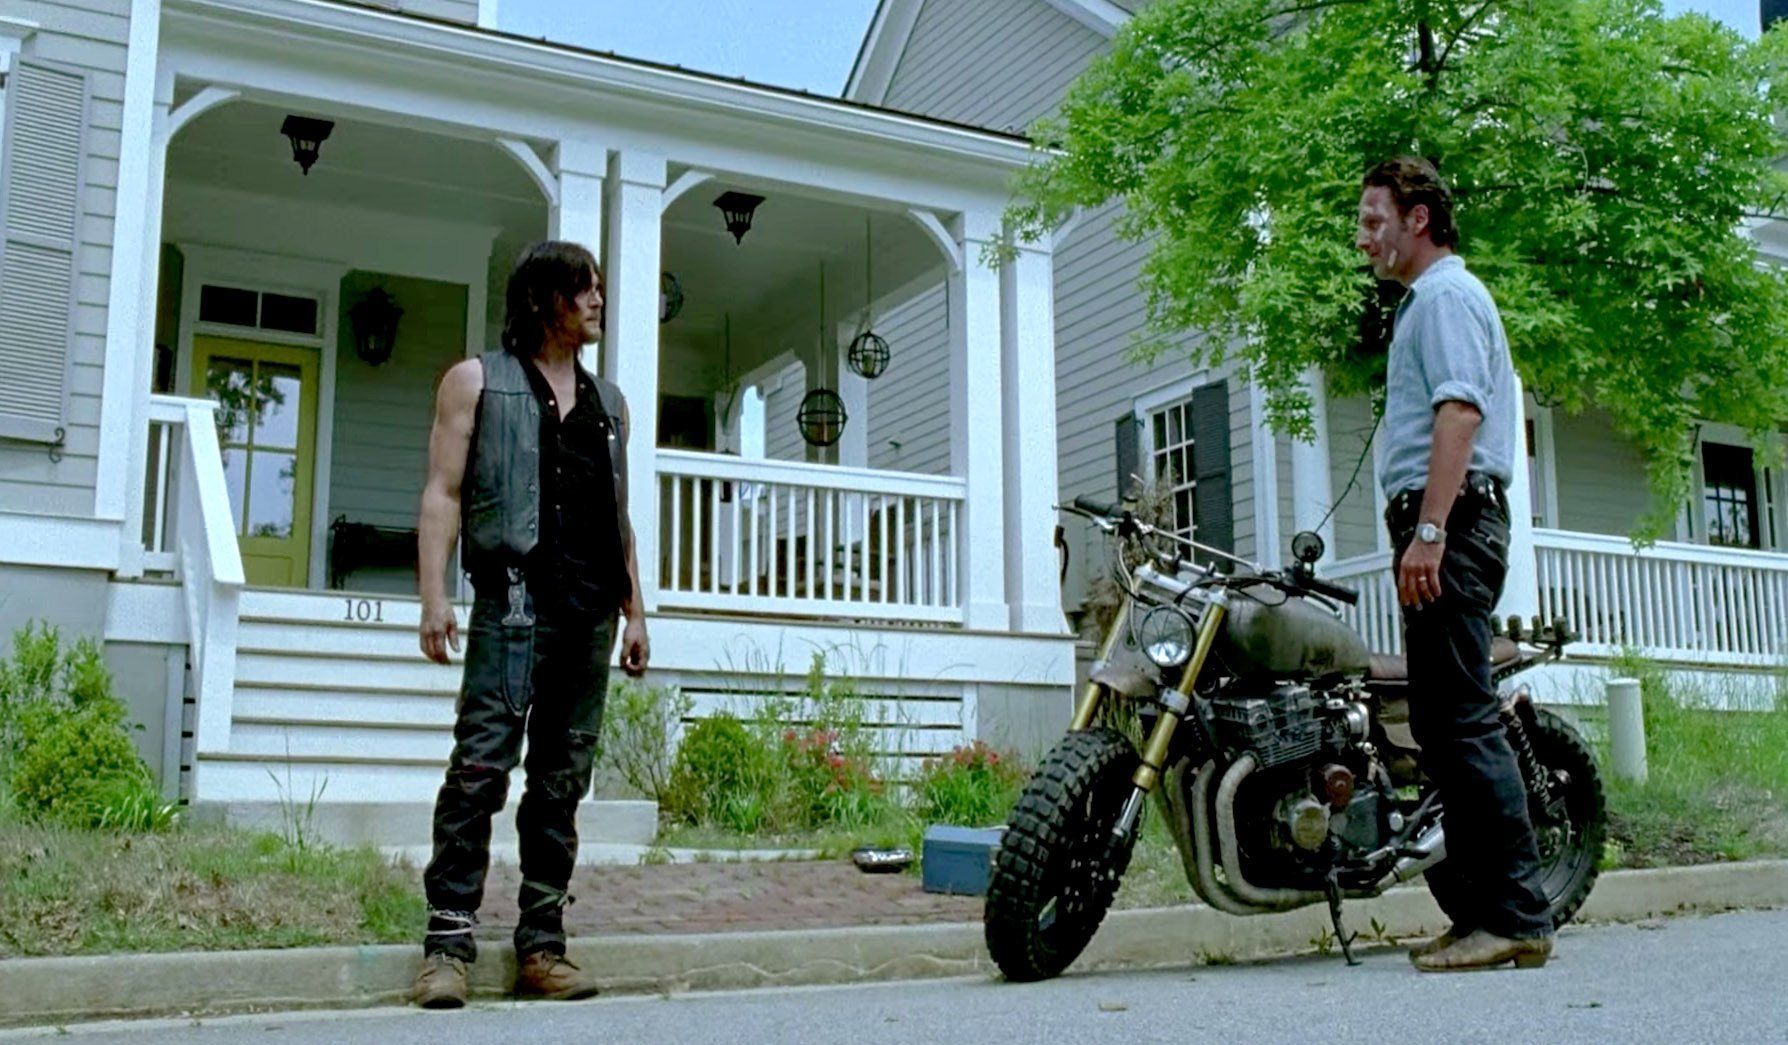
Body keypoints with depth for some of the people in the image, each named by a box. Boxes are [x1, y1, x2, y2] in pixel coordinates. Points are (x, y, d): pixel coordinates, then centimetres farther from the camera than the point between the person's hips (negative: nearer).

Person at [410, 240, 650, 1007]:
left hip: (591, 611, 5)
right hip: (515, 598, -5)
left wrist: (635, 613, 16)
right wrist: (434, 597, -11)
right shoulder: (477, 381, 9)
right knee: (481, 766, -12)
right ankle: (448, 944, -9)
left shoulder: (608, 400, 23)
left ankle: (541, 947, 9)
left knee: (562, 779, 4)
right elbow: (443, 494, 1)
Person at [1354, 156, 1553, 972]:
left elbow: (1460, 413, -19)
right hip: (1444, 526, 11)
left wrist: (1429, 530, -27)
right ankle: (1477, 905, 14)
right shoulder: (1427, 301, 26)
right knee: (1441, 721, 10)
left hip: (1451, 521, -11)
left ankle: (1513, 917, -11)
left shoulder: (1447, 296, -6)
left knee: (1462, 721, -13)